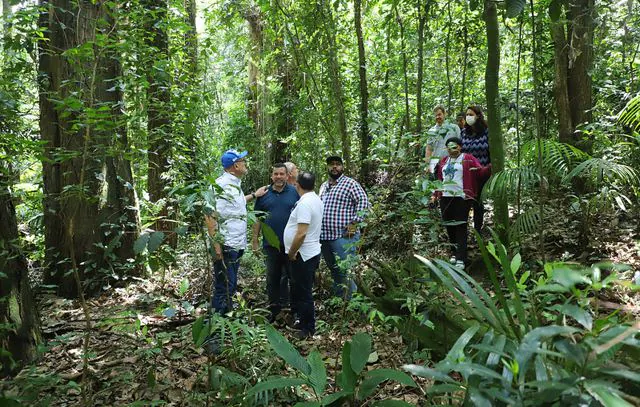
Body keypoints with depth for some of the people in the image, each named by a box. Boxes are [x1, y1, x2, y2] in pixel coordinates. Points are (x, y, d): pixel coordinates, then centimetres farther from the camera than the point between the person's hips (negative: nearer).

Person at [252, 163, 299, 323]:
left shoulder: (295, 192, -1)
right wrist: (255, 239, 3)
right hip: (270, 243, 2)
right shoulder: (264, 194, 4)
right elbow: (257, 218, 6)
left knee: (291, 274, 7)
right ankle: (274, 306, 23)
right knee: (272, 276, 11)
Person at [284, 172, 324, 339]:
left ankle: (308, 328, 11)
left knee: (303, 293, 1)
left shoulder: (304, 203, -21)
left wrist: (291, 253, -15)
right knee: (301, 291, 19)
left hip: (303, 255, -10)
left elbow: (301, 233, -27)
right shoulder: (316, 199, 9)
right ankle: (303, 321, 31)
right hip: (311, 252, 10)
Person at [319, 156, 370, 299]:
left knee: (343, 273, -7)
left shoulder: (350, 183, -4)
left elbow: (363, 201, -12)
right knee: (334, 271, 17)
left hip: (343, 236, -7)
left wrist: (354, 224, -17)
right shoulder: (323, 186, 18)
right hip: (324, 237, 7)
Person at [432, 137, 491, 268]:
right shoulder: (443, 161, 18)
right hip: (445, 198, 5)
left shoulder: (468, 159, 3)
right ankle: (455, 253, 22)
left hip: (461, 198, -5)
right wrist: (436, 194, 18)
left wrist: (490, 167, -24)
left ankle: (461, 260, -8)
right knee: (449, 227, 8)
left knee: (461, 228, -7)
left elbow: (481, 172, -6)